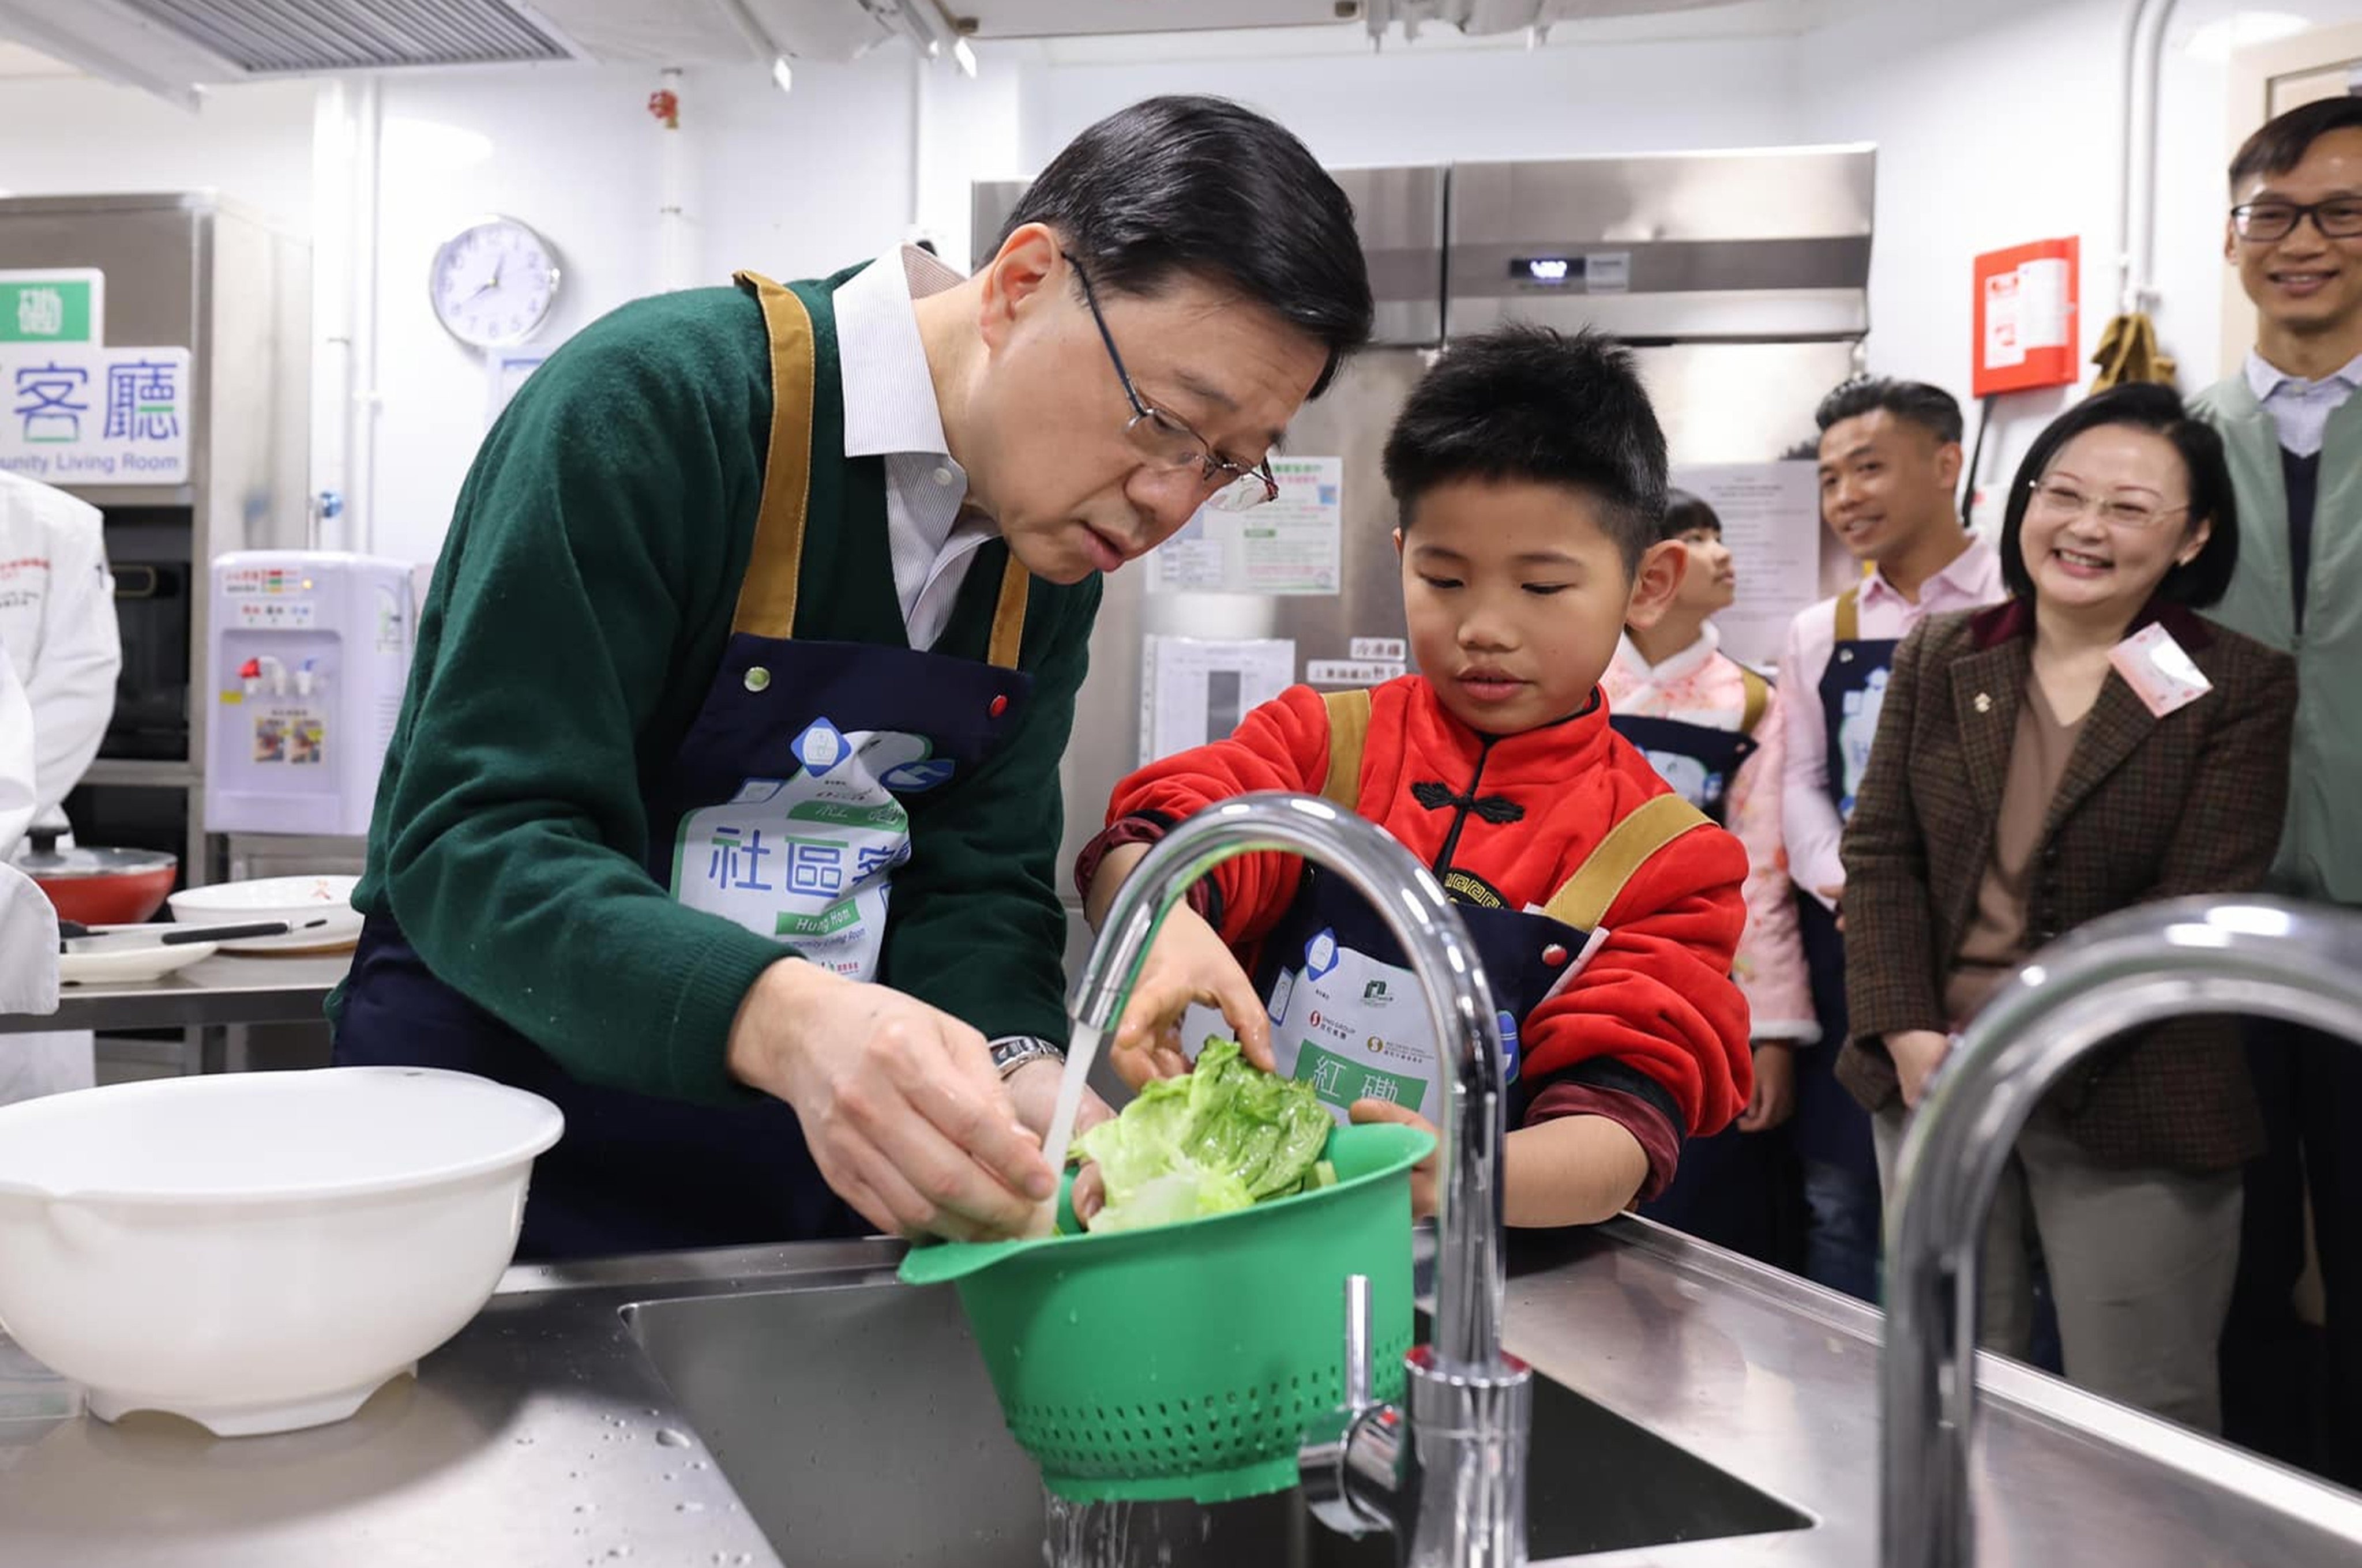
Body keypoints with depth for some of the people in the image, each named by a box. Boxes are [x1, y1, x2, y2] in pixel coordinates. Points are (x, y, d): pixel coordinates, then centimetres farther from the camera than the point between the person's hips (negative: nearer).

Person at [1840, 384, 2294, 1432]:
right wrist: (1912, 1040, -9)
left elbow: (2197, 908, -10)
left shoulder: (2240, 689, -4)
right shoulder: (1939, 658, 6)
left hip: (2127, 1110, -3)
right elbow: (1880, 855, 3)